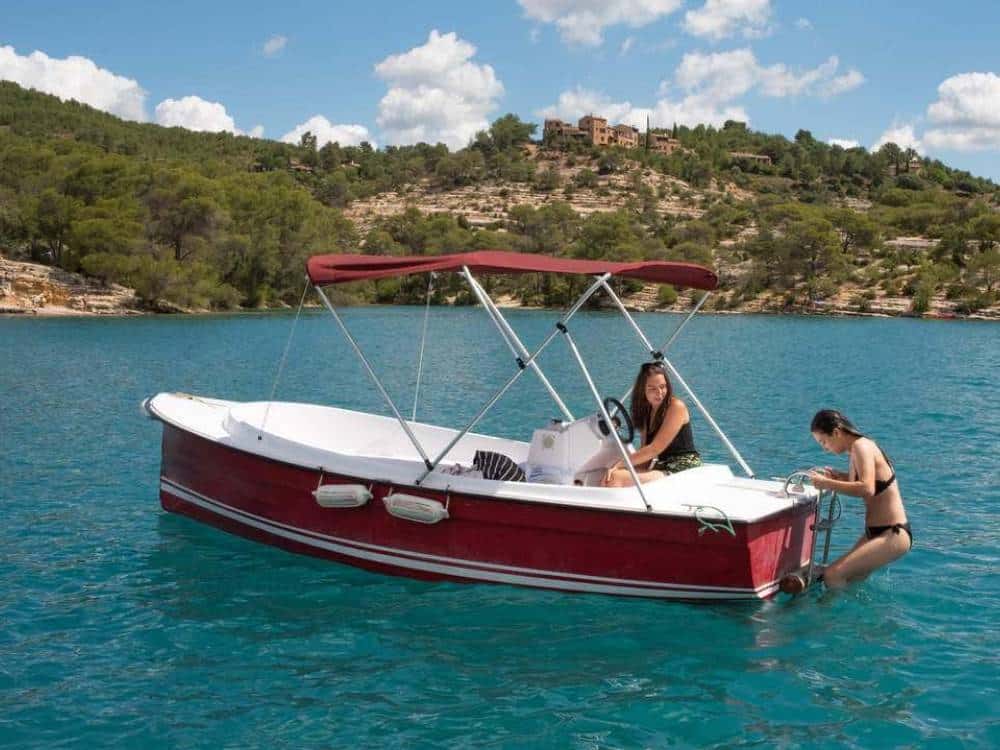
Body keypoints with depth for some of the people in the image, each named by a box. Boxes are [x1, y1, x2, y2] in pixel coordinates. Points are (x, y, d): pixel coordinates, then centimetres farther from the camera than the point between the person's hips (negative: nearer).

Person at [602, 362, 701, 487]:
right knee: (608, 479, -14)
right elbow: (646, 453, 8)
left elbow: (655, 448, -15)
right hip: (663, 468, 8)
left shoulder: (676, 406, -9)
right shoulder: (646, 412, 15)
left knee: (616, 478, -25)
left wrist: (619, 465, -16)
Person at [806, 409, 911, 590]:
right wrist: (836, 476, 13)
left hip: (893, 535, -10)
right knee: (850, 580, 16)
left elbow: (867, 489, -33)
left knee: (833, 575, -21)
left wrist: (827, 484, -26)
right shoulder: (858, 448, 10)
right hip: (875, 532, 10)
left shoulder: (861, 446, -18)